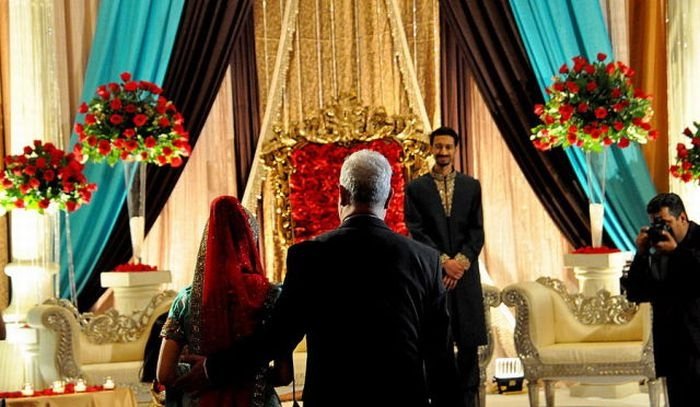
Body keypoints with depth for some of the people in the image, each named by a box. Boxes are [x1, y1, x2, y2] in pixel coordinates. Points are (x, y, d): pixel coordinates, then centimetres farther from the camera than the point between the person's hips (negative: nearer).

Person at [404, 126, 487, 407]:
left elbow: (477, 231, 5)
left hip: (466, 273, 2)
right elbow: (417, 231, -2)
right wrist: (444, 261, -12)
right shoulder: (416, 188, 5)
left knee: (469, 342, 1)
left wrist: (461, 262, -9)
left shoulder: (471, 186, 11)